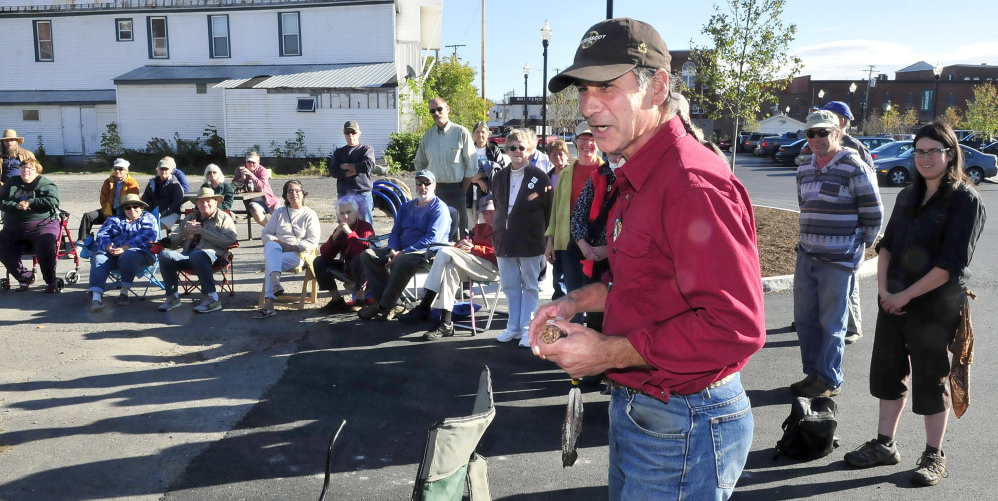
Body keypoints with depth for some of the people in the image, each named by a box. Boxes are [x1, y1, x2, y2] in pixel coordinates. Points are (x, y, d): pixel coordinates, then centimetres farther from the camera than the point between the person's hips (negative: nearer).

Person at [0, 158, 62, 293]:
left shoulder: (45, 184, -1)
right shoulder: (11, 183, 14)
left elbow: (53, 201, -16)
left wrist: (29, 202, -13)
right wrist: (16, 205, -13)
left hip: (43, 224, -6)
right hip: (14, 227, 6)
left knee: (45, 249, -30)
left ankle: (50, 282, -10)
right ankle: (25, 278, 18)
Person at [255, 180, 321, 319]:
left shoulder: (310, 215, 7)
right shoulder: (279, 213, 19)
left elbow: (313, 241, -4)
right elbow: (265, 234, 11)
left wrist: (293, 247, -16)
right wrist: (278, 243, -10)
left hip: (297, 255, -3)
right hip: (276, 252, 3)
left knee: (270, 262, -32)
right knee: (271, 245, -34)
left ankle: (269, 304, -41)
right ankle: (275, 283, -53)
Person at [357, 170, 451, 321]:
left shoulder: (439, 208, -5)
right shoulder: (407, 207, 20)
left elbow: (432, 239, -17)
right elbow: (395, 232, 20)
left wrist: (403, 253, -21)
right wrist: (393, 250, -4)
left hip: (427, 252, -8)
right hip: (401, 251, 8)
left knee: (403, 261, -39)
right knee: (367, 255, -10)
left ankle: (383, 307, -24)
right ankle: (390, 305, -21)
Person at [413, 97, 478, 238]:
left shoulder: (461, 133, -3)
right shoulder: (427, 136, 9)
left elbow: (471, 166, -4)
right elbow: (419, 164, 18)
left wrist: (463, 190, -6)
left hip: (456, 189, -4)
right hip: (434, 189, 4)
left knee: (459, 229, -1)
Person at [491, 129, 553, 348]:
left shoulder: (539, 177, -5)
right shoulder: (499, 177, 11)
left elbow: (549, 210, -3)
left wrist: (543, 236, -5)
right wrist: (498, 231, 10)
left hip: (530, 241, -5)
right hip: (504, 240, 5)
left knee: (530, 286, 5)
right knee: (510, 286, 11)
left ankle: (527, 328, 12)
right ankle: (513, 327, 22)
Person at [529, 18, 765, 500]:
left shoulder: (694, 183, -25)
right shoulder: (639, 178, 8)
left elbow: (735, 326, -30)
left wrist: (609, 353, -23)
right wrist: (577, 301, 4)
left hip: (681, 426, -10)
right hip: (636, 406, 10)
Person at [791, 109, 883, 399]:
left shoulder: (855, 169, -11)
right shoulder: (805, 171, 10)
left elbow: (873, 214, -7)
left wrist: (860, 246, 1)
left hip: (838, 260, -7)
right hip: (806, 256, 7)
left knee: (831, 323, 2)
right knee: (804, 318, 12)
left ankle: (829, 381, 15)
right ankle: (812, 373, 26)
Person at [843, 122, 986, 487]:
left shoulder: (965, 200, -10)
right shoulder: (908, 196, 10)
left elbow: (951, 264, -17)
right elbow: (886, 245, 8)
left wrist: (905, 295, -16)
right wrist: (883, 289, -6)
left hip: (936, 308, -6)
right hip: (893, 303, 6)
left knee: (931, 381, 5)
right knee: (889, 373, 13)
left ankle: (934, 456, 21)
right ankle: (885, 445, 27)